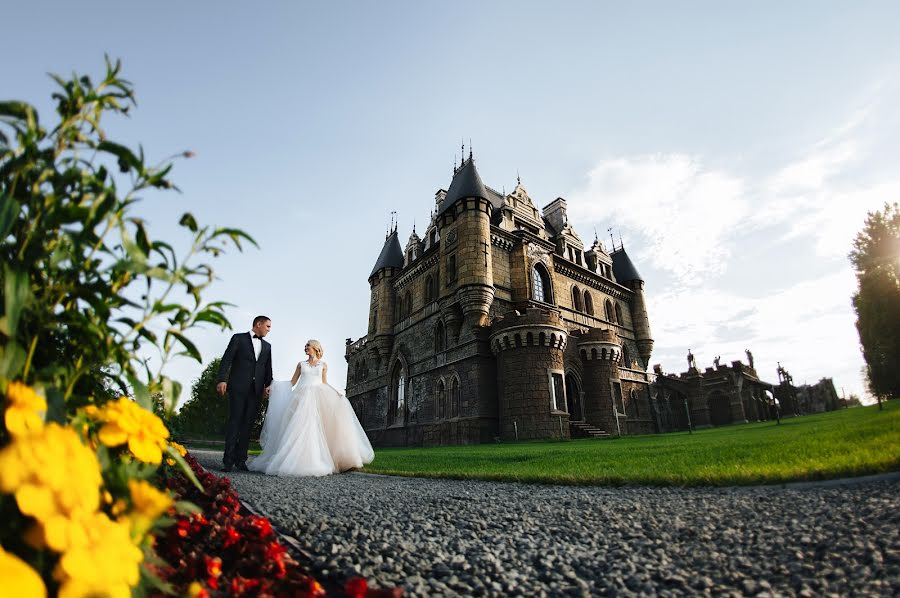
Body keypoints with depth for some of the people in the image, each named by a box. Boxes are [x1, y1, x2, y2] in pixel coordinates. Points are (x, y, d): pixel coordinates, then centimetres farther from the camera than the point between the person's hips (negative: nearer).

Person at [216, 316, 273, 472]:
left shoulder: (267, 346, 18)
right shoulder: (238, 338, 5)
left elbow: (268, 369, 15)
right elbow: (226, 360, -3)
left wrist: (268, 385, -1)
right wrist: (222, 379, -15)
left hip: (256, 390, 4)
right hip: (238, 387, -4)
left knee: (248, 424, 4)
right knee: (235, 421, -4)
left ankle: (241, 459, 9)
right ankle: (228, 460, 1)